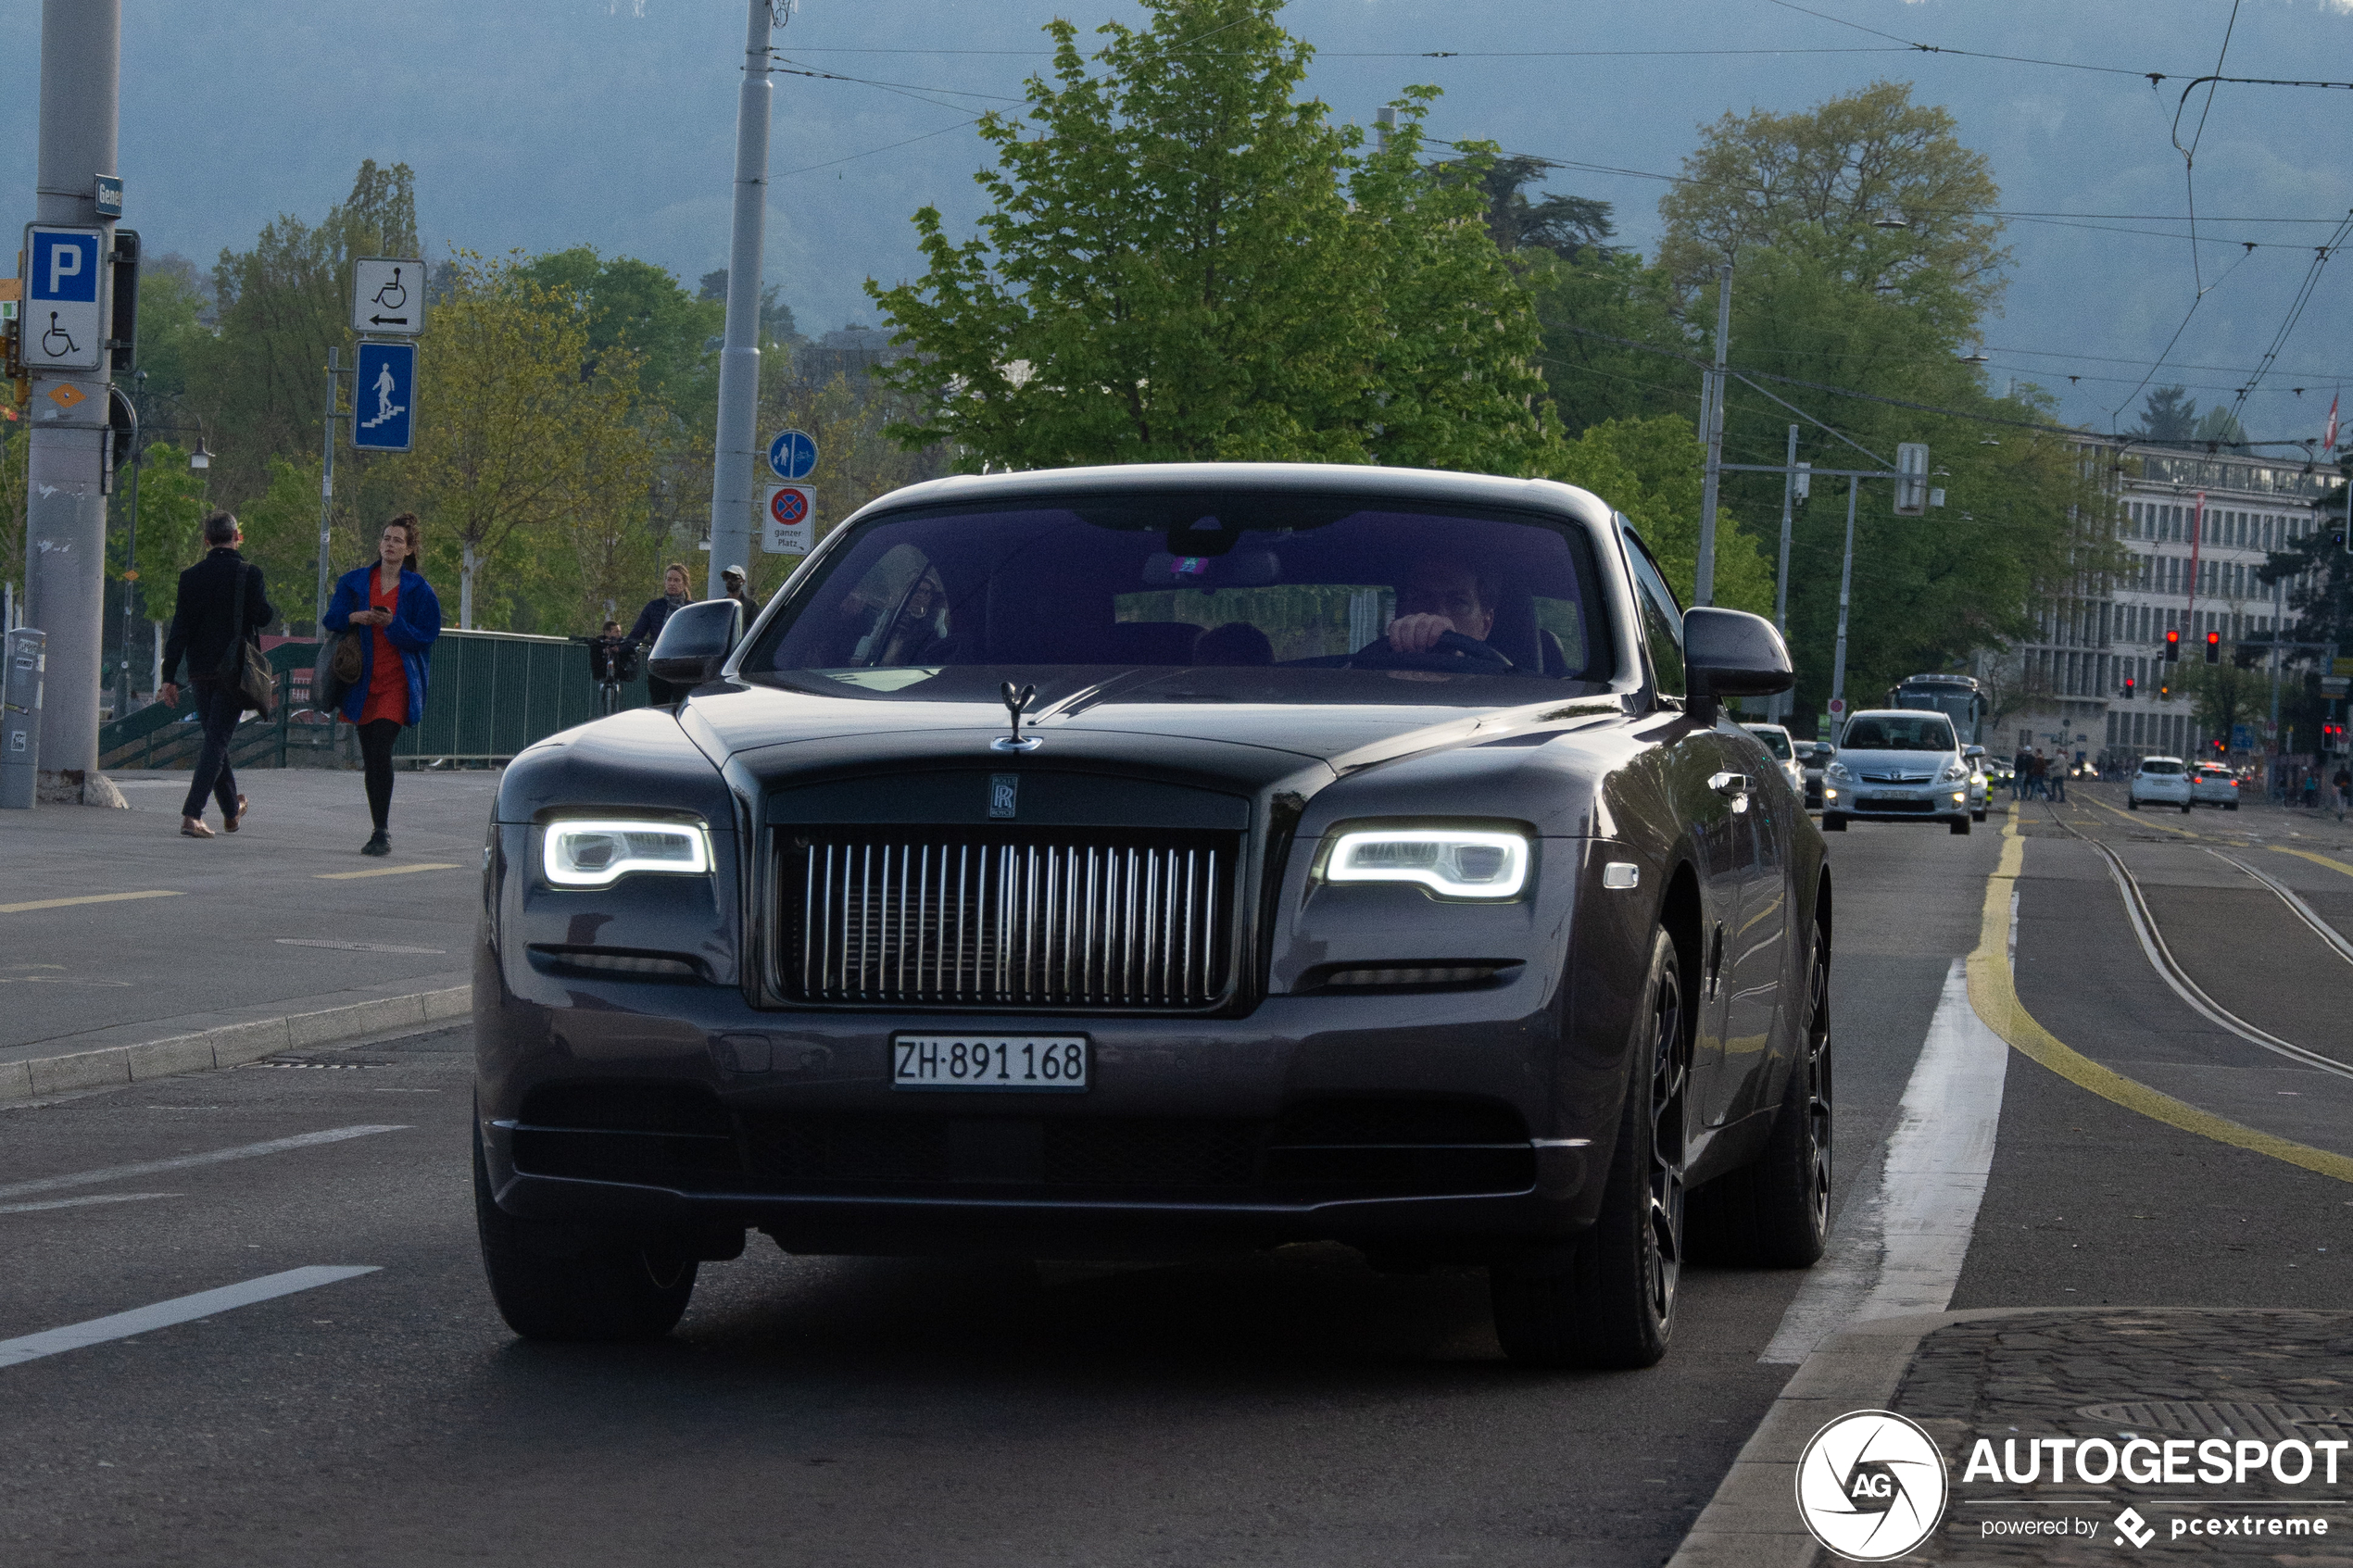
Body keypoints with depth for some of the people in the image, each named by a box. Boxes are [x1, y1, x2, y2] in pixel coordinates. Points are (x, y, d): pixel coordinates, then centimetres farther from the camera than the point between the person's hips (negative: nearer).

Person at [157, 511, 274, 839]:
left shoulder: (190, 577, 3)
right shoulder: (248, 574, -7)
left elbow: (179, 630, 1)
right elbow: (263, 616, -13)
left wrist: (169, 677, 2)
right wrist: (270, 609, 11)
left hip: (201, 671, 4)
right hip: (234, 669, -4)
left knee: (214, 738, 17)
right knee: (217, 740, -6)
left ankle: (232, 812, 31)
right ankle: (192, 814, -19)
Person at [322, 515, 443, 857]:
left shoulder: (418, 590, 3)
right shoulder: (354, 581, 11)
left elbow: (426, 637, -1)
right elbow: (332, 620, 10)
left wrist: (393, 624, -17)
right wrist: (353, 617, -11)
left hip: (397, 681, -4)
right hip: (363, 680, 4)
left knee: (380, 752, -17)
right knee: (370, 758, 5)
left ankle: (382, 833, -16)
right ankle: (380, 831, 15)